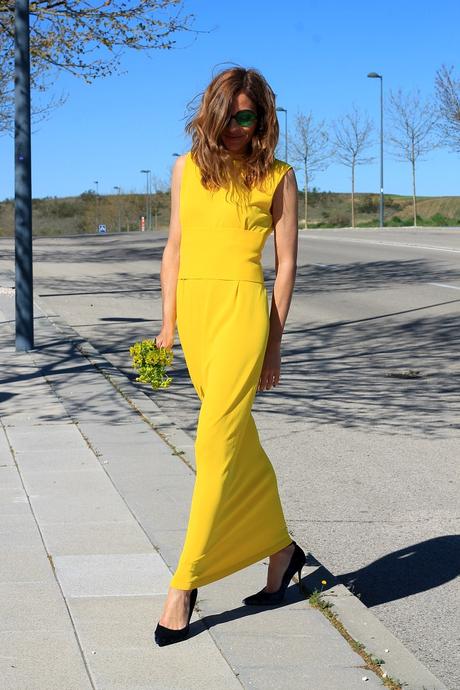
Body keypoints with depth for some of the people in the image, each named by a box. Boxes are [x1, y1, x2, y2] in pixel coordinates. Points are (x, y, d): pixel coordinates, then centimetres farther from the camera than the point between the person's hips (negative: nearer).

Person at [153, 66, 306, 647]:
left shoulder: (277, 177, 1)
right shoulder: (187, 168, 11)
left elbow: (286, 263, 1)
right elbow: (174, 248, 13)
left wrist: (274, 343, -2)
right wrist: (168, 323, 8)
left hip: (241, 308, -5)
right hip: (193, 308, 5)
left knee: (217, 443, -11)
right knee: (239, 441, 13)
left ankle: (185, 583, -7)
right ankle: (281, 548, 29)